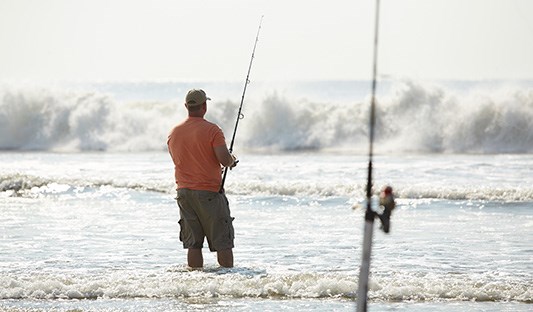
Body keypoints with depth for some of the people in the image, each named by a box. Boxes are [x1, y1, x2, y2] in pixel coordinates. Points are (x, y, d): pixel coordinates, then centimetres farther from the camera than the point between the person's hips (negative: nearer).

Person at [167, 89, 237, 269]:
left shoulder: (174, 133, 7)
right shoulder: (212, 130, -11)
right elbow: (225, 160, -18)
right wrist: (232, 159, 6)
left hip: (183, 191, 5)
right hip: (209, 192, -5)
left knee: (193, 243, 7)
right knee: (222, 242, 0)